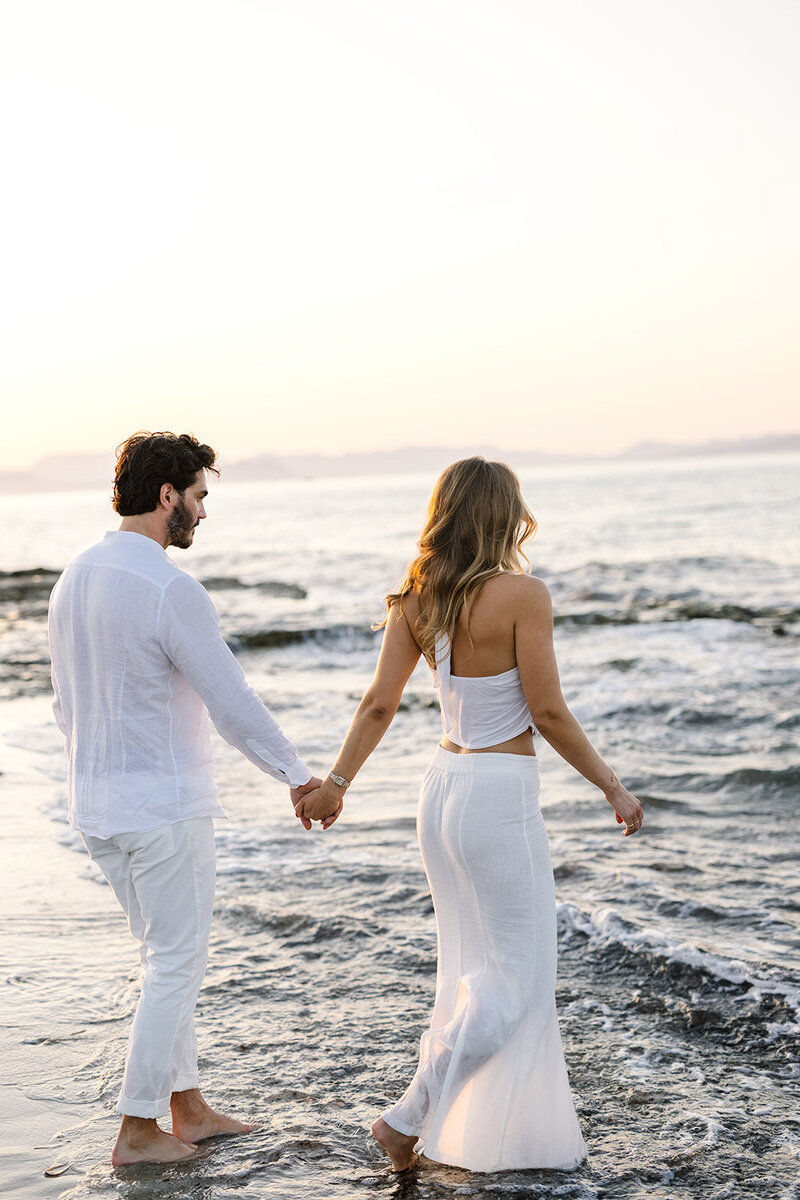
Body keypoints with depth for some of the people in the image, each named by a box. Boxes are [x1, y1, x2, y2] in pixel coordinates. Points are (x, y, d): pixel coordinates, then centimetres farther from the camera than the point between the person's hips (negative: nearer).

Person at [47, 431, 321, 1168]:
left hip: (98, 803, 8)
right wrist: (298, 775, -5)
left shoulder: (74, 580, 6)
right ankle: (138, 1130, 11)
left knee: (169, 958, 18)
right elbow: (233, 703, -17)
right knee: (176, 965, 4)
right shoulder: (171, 591, -20)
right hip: (165, 805, -8)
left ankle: (187, 1108, 26)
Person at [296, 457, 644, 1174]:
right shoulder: (523, 594, -16)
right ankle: (408, 1117, 1)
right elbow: (548, 714, -14)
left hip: (444, 788, 8)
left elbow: (379, 703, 1)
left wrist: (336, 783, 10)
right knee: (518, 980, 4)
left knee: (473, 971, 17)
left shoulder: (417, 599, 2)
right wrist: (613, 788, -4)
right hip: (501, 797, -8)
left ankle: (530, 1133, 28)